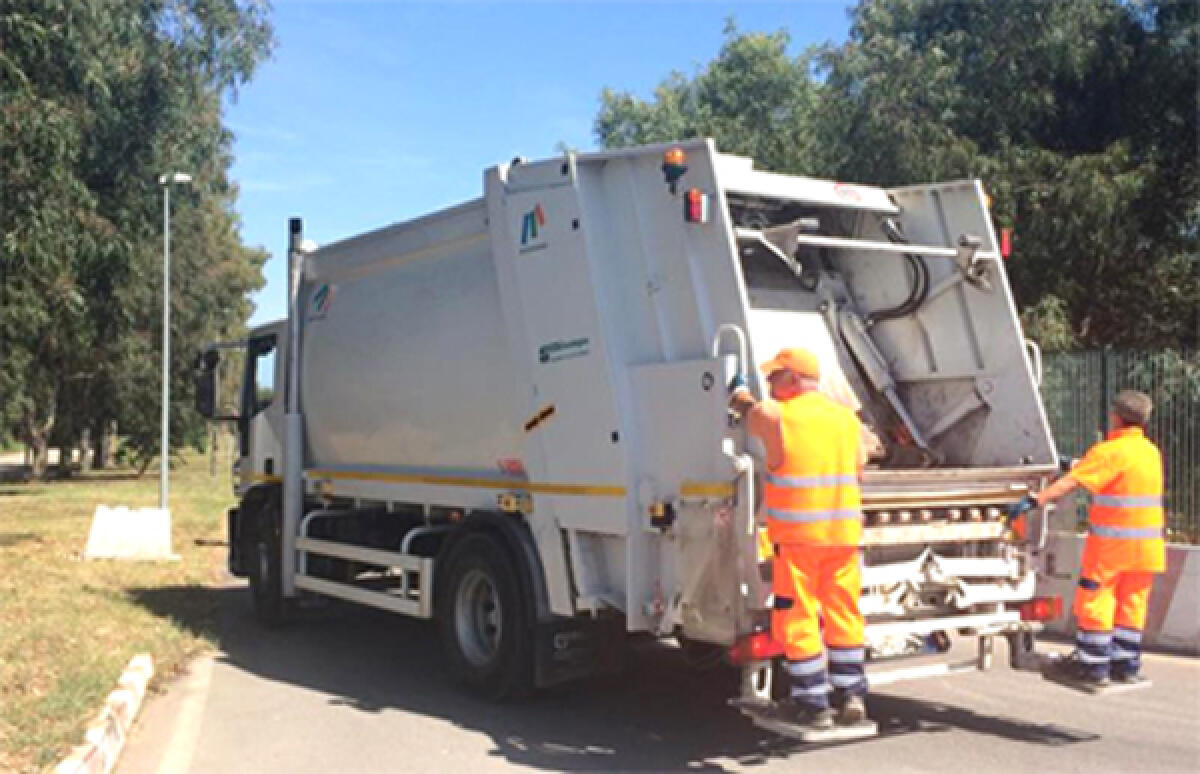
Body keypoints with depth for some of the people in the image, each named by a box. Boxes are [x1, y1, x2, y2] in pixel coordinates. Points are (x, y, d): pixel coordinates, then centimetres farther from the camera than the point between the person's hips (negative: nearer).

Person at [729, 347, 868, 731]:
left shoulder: (775, 416, -7)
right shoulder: (848, 418, 8)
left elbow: (747, 410, 14)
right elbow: (858, 468, 16)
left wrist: (738, 389, 35)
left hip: (797, 533, -5)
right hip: (844, 532, 5)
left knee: (797, 617, 2)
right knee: (843, 613, 13)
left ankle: (812, 704, 6)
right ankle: (851, 696, 17)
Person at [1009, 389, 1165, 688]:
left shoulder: (1110, 451, -15)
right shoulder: (1150, 450, 11)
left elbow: (1071, 482, -23)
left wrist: (1033, 500, -26)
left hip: (1112, 540, -7)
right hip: (1147, 541, 7)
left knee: (1094, 600, 1)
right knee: (1131, 603, 13)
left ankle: (1093, 666, 5)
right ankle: (1126, 665, 19)